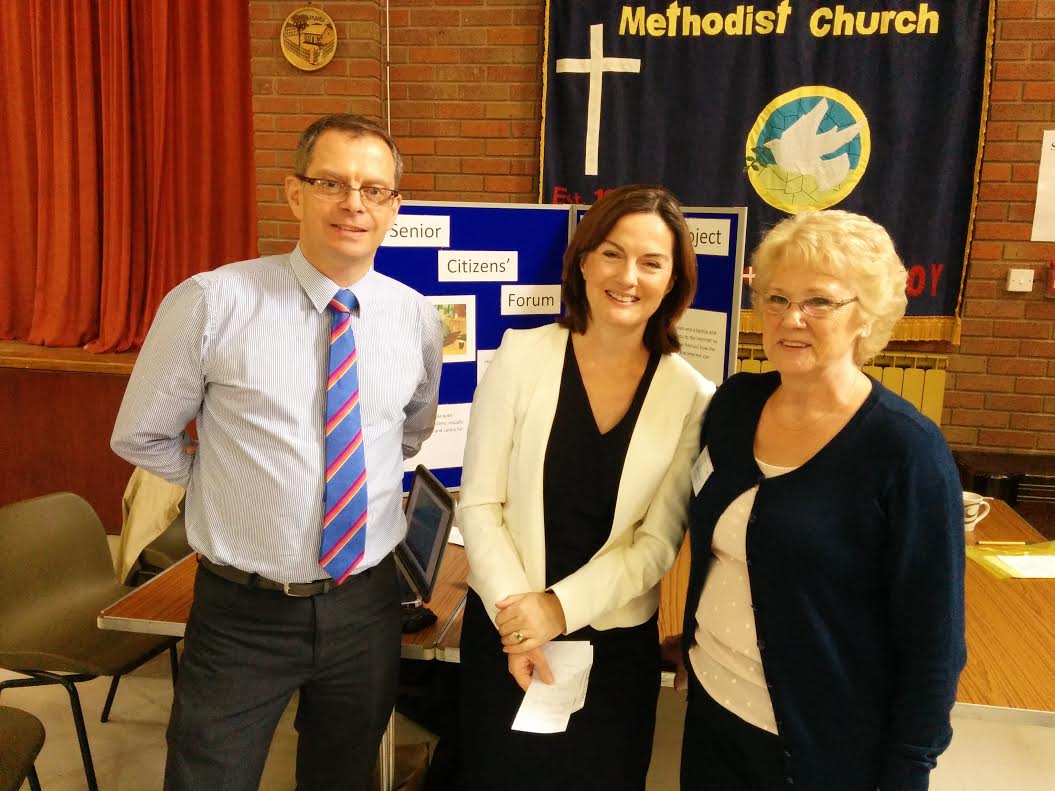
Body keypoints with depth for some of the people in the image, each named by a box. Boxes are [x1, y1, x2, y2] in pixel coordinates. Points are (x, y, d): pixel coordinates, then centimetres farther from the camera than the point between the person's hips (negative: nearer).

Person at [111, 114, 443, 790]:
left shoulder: (417, 319, -2)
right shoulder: (211, 303, -12)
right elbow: (142, 436, 0)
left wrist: (360, 482, 7)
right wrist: (230, 485, 1)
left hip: (367, 603, 4)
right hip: (241, 612, -3)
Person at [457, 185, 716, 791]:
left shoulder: (692, 397, -7)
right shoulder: (522, 355, -9)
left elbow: (659, 542, -7)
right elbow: (480, 504, -7)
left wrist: (562, 607, -15)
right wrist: (516, 609, -15)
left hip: (619, 644, 1)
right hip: (504, 629, 0)